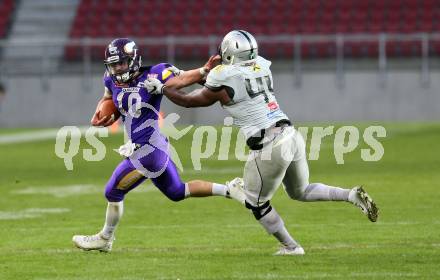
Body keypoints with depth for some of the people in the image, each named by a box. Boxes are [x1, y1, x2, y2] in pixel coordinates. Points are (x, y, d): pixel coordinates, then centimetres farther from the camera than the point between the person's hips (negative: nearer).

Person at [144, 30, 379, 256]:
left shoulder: (224, 81, -10)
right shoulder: (261, 67, 9)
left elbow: (188, 101, 7)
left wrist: (161, 87, 22)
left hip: (270, 147, -7)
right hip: (291, 135, 7)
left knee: (257, 203, 14)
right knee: (300, 192, 26)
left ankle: (290, 247, 19)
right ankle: (352, 195, 9)